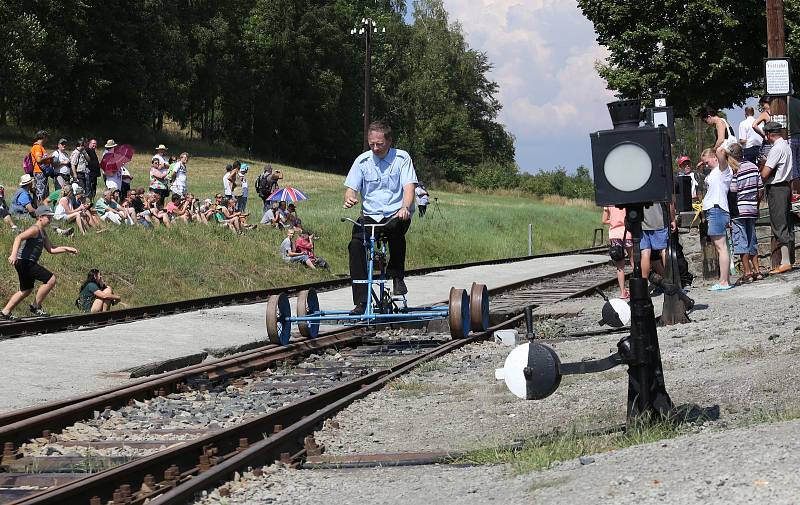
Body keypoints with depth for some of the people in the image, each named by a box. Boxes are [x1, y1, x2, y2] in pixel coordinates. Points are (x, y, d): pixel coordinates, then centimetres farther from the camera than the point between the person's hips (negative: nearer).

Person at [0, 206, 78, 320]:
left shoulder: (43, 233, 19)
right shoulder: (35, 229, -12)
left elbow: (51, 249, 25)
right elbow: (18, 238, -25)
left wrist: (66, 249, 16)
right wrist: (13, 254, -36)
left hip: (27, 263, 11)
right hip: (25, 262, -11)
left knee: (26, 290, 20)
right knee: (51, 279, -12)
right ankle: (36, 307, -4)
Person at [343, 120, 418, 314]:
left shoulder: (401, 158, -1)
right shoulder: (362, 161, 6)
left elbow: (409, 186, -10)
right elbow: (351, 188, 5)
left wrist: (405, 207, -32)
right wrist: (349, 199, -22)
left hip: (395, 213, -2)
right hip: (370, 216, 2)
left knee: (396, 228, -39)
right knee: (355, 244, -26)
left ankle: (397, 276, -16)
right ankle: (361, 302, -25)